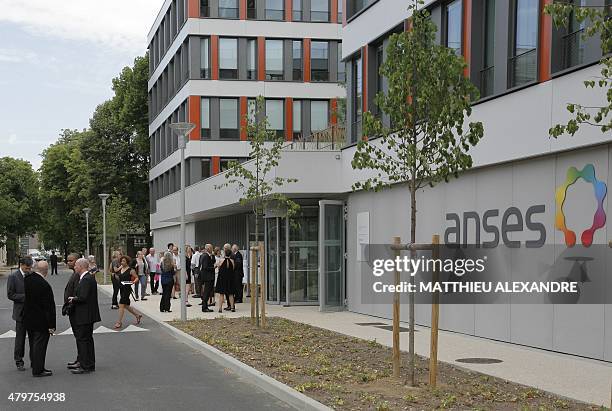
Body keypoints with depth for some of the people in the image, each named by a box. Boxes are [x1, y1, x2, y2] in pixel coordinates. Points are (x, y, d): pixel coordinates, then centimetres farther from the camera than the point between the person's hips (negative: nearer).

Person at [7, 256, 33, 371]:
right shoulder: (13, 276, -7)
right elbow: (10, 295, -10)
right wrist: (25, 297, -18)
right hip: (21, 311, -3)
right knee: (20, 337, 5)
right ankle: (19, 361, 15)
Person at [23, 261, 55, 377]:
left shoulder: (26, 279, -2)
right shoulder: (45, 286, -24)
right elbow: (49, 307, -20)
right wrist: (51, 325, -16)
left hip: (28, 319, 8)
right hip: (41, 321, -8)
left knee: (33, 344, 18)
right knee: (40, 345, 1)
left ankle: (35, 366, 30)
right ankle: (38, 370, 7)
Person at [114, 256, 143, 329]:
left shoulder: (131, 270, -9)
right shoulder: (120, 269, 10)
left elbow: (137, 278, -5)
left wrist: (133, 282, -23)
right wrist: (116, 277, 2)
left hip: (127, 289, -8)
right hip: (121, 288, 8)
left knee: (121, 305, -11)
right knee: (126, 306, 14)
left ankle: (119, 322, -4)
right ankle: (137, 315, 33)